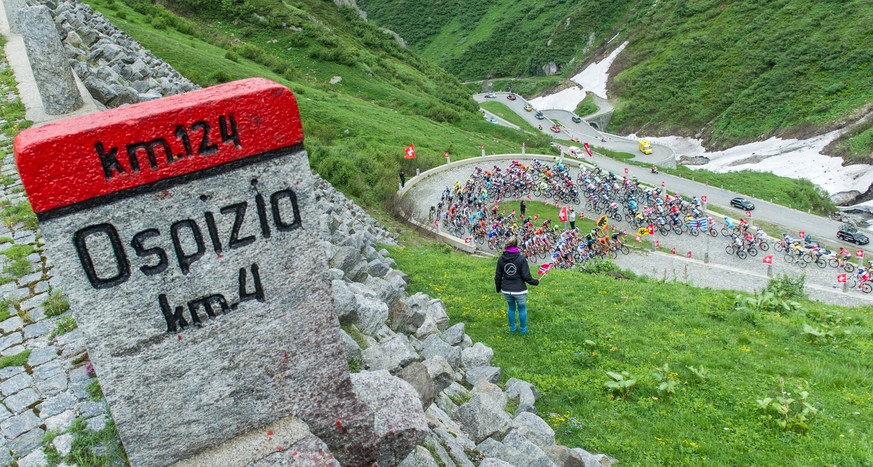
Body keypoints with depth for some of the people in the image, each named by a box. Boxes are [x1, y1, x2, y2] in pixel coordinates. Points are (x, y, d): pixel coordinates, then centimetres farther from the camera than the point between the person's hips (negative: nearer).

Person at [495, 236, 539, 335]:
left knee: (511, 308, 23)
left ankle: (512, 328, 37)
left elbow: (498, 276, 2)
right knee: (522, 309, 17)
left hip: (506, 290, 3)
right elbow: (526, 276, -15)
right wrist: (535, 282, 3)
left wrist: (498, 288, 17)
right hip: (519, 290, -3)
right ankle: (523, 329, 30)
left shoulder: (501, 258, -5)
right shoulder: (521, 258, -16)